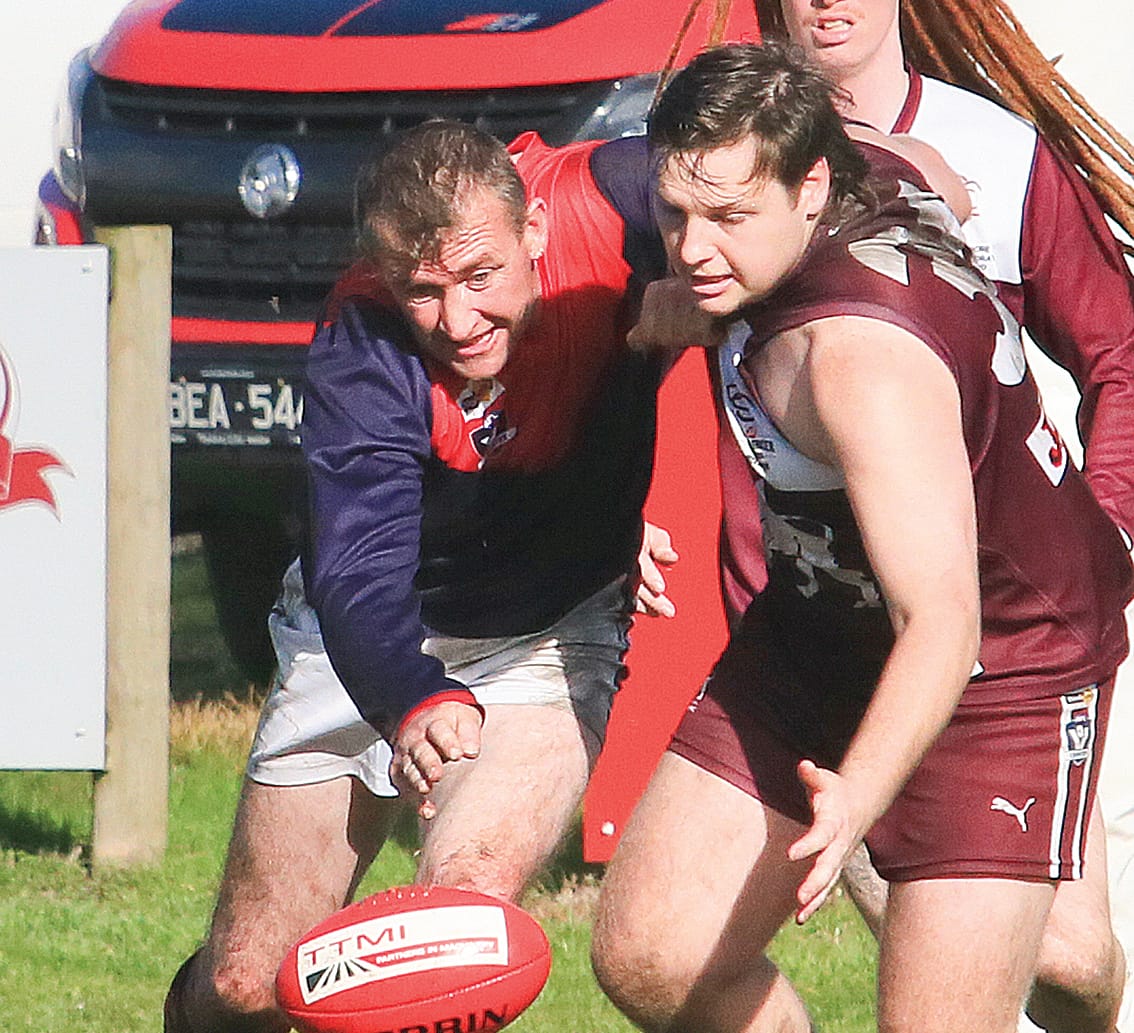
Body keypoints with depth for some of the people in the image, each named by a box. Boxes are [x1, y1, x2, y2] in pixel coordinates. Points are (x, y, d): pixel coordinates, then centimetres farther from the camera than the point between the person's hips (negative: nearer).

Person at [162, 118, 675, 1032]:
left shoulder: (613, 205, -27)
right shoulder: (362, 360, -30)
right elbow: (358, 577, -39)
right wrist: (416, 705, -61)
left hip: (553, 635, 0)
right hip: (374, 647, 0)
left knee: (465, 899, -27)